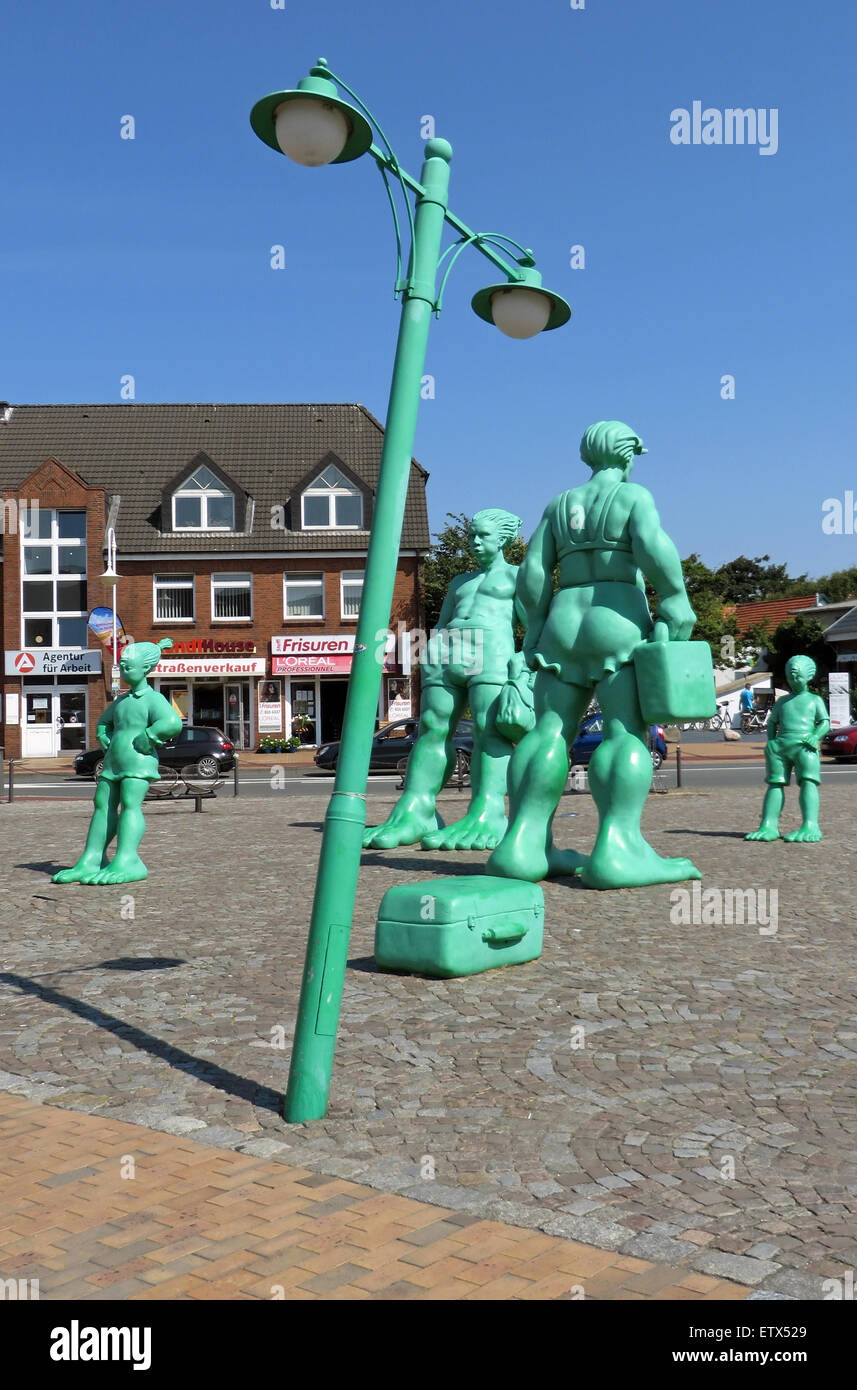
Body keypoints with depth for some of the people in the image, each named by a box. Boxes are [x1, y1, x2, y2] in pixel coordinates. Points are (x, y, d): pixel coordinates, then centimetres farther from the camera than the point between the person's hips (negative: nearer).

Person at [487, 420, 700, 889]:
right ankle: (617, 850, -24)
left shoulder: (559, 504, 17)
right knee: (627, 731, -12)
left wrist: (536, 626, 16)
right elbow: (653, 546, -16)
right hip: (619, 625, -5)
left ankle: (523, 844, -7)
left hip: (564, 627, 5)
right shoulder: (635, 495, 4)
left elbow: (532, 573, 8)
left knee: (550, 733, 1)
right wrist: (675, 599, -7)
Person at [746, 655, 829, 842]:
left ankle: (810, 827, -28)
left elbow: (825, 723, 8)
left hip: (804, 746, -4)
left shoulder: (815, 700, 18)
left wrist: (815, 736, -12)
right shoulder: (782, 701, 27)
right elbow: (771, 722, 25)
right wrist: (771, 742, 8)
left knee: (807, 782, -19)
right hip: (781, 745, 4)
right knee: (775, 784, -3)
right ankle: (768, 826, -4)